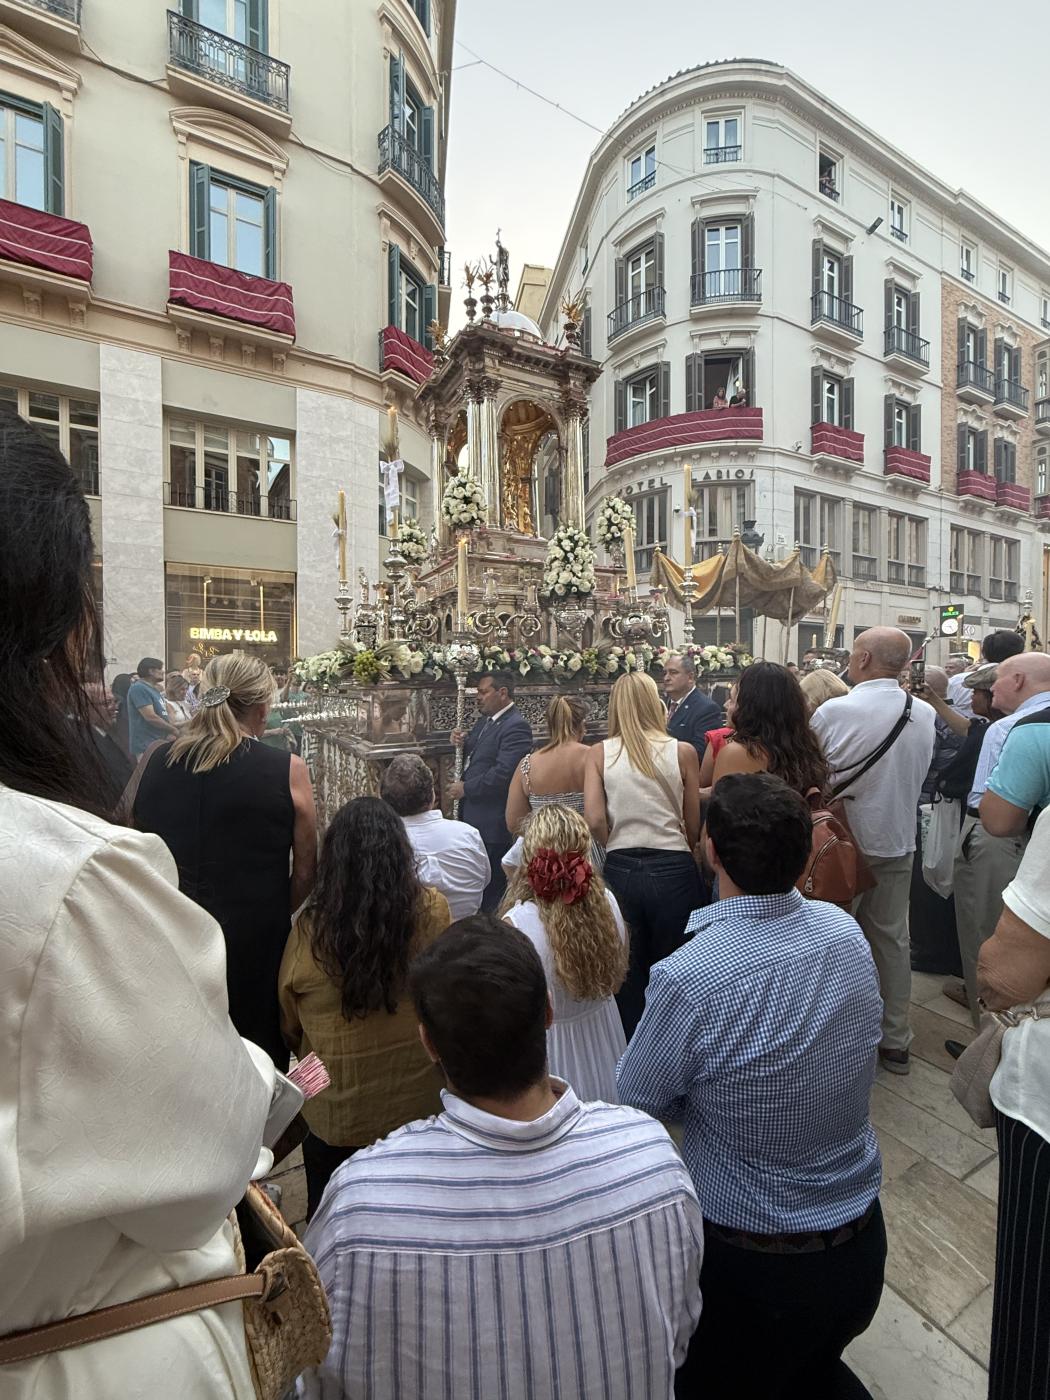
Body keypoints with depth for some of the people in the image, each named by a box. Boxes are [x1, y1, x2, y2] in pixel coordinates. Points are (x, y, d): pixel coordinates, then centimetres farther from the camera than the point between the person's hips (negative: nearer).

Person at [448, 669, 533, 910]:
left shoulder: (516, 726, -17)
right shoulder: (484, 721, 13)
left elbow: (503, 773, -25)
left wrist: (466, 788, -16)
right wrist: (462, 743, 0)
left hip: (493, 823, -9)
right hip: (473, 817, 9)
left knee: (491, 889, 4)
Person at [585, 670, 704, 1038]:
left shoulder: (599, 754, -2)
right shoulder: (683, 751, -3)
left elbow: (594, 821, -9)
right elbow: (694, 826, 0)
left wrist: (618, 847, 9)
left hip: (620, 871, 1)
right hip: (673, 871, -1)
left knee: (626, 979, 17)